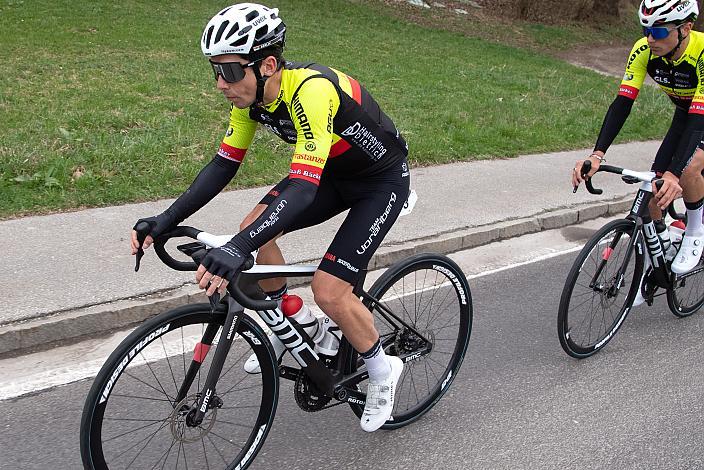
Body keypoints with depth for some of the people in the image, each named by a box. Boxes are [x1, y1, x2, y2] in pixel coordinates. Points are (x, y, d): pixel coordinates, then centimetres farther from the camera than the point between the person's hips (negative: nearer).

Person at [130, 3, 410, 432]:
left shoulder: (311, 90, -36)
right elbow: (224, 164, -6)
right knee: (256, 229, -4)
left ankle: (383, 372, 13)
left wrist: (238, 249, -55)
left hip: (382, 180, -8)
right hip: (333, 171, 8)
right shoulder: (252, 92, -11)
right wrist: (166, 220, -14)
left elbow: (303, 187, -44)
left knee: (329, 291, -15)